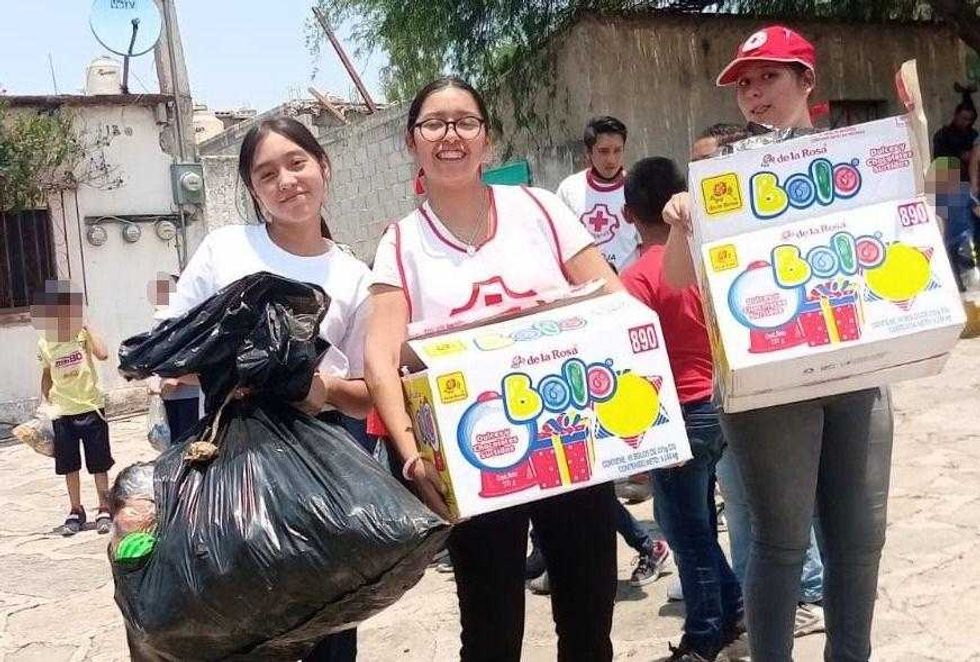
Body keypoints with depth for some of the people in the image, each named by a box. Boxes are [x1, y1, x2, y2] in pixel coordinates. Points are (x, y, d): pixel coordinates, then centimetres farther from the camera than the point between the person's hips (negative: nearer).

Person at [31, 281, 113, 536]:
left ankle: (104, 510, 17)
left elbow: (103, 354, -27)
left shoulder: (83, 333, -9)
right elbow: (47, 374, 14)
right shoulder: (44, 344, 0)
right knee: (69, 466, 11)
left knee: (99, 463, 6)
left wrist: (87, 326, -20)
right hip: (62, 413, 3)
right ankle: (76, 511, 25)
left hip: (91, 408, -3)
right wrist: (47, 401, 11)